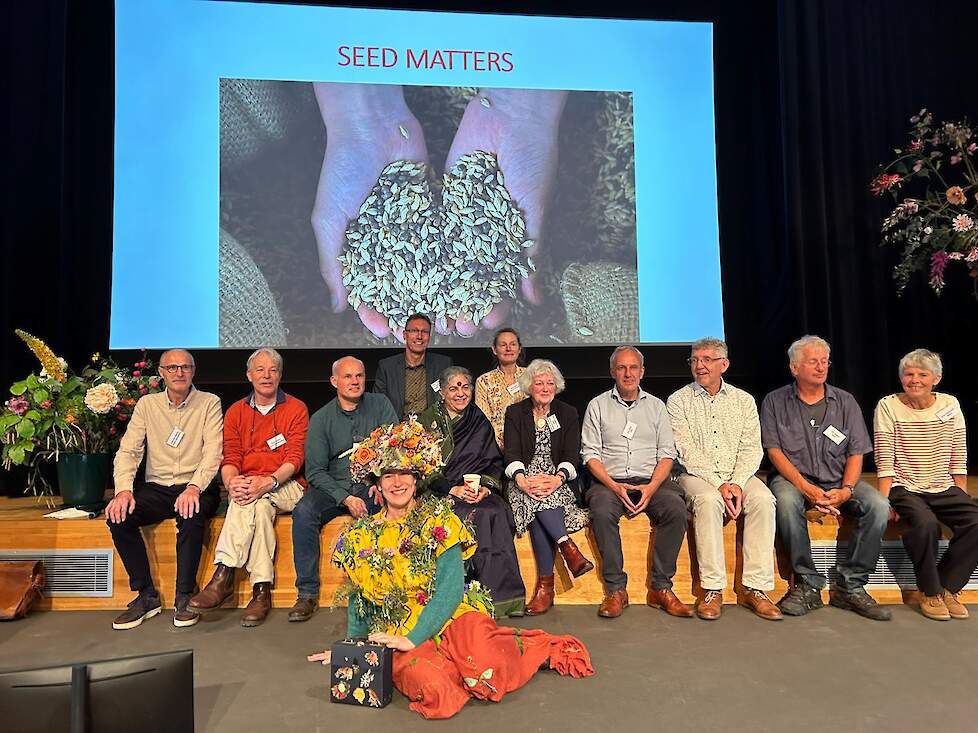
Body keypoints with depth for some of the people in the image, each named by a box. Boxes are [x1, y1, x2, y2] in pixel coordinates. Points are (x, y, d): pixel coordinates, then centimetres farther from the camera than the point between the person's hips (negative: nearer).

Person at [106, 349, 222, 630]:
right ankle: (147, 595, -9)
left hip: (195, 488, -3)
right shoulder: (147, 404, 10)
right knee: (118, 516, -22)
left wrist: (194, 487, -26)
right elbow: (128, 450, 2)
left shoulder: (209, 403, 1)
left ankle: (185, 596, -18)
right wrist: (124, 489, -16)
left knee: (191, 515, -34)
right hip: (156, 488, 4)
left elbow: (213, 452, -9)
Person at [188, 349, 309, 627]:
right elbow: (230, 458, 4)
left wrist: (267, 482, -25)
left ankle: (224, 574, -34)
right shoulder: (236, 412, 15)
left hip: (286, 486, -2)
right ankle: (261, 590, -35)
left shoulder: (296, 409, 5)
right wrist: (232, 483, -20)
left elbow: (295, 459, -6)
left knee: (256, 499, -35)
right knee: (260, 506, -33)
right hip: (247, 485, 2)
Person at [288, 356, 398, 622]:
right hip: (334, 487, 1)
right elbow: (315, 471, -2)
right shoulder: (321, 418, 4)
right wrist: (346, 499, -16)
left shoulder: (380, 405, 6)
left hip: (372, 485, 0)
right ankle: (307, 593, -17)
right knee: (304, 512, -28)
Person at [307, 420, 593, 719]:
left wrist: (413, 637, -20)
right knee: (431, 685, -34)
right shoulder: (360, 537, 5)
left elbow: (451, 588, -12)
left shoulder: (438, 519, -4)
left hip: (451, 615, -1)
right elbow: (357, 598, 18)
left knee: (487, 668, -33)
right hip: (396, 632, 1)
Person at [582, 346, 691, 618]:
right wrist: (614, 486, -13)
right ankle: (616, 590, -21)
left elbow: (667, 453, 8)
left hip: (650, 481, 2)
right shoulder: (598, 406, 10)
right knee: (602, 512, -33)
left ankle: (661, 588, -16)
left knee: (676, 509, -28)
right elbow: (591, 454, 3)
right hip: (610, 481, -1)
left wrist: (651, 487, -10)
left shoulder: (656, 406, 15)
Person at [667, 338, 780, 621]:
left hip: (738, 476, 3)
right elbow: (687, 452, -7)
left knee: (763, 499, -27)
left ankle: (755, 588, -21)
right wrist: (719, 485, -17)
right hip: (696, 475, -2)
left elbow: (751, 449, 3)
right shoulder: (678, 401, 3)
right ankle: (712, 589, -27)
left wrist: (737, 483, -14)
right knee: (708, 500, -34)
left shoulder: (743, 400, 12)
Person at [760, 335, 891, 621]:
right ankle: (808, 586, -21)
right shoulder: (775, 402, 4)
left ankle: (850, 586, -12)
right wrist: (805, 487, -18)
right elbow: (774, 450, -5)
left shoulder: (845, 402, 11)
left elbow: (856, 453, 6)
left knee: (879, 506, -24)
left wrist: (846, 490, -13)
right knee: (786, 502, -36)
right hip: (793, 477, -3)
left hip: (838, 480, 3)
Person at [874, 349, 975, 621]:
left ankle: (946, 587, -2)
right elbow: (884, 461, -8)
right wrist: (885, 502, -15)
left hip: (944, 489, 4)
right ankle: (931, 592, -7)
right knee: (926, 523, -32)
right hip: (905, 489, -4)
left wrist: (964, 499, 4)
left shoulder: (950, 405, 7)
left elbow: (958, 460, 9)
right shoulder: (888, 406, -4)